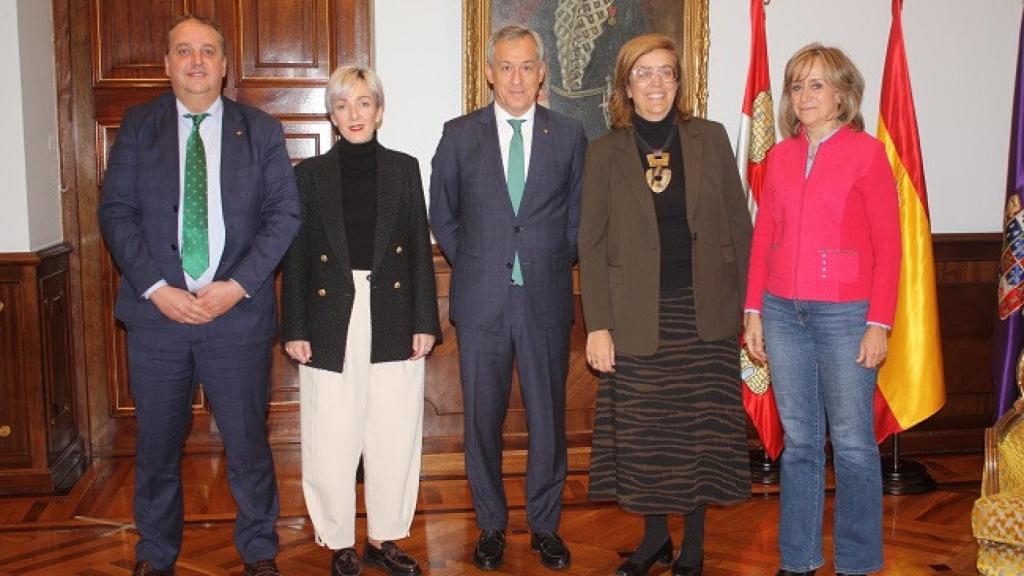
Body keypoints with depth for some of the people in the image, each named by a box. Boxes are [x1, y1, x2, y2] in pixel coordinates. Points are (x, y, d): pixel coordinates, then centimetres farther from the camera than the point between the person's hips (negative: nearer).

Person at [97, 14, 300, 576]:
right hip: (156, 309, 1)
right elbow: (115, 212, 1)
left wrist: (238, 285, -11)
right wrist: (156, 288, -11)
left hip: (238, 312, -1)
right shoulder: (138, 125, 6)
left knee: (248, 439, 8)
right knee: (156, 442, 12)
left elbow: (285, 213, -1)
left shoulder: (260, 130, 4)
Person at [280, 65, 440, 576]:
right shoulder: (311, 174, 5)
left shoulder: (403, 169, 7)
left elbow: (420, 249, 5)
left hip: (392, 319, 1)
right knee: (331, 441, 3)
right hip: (332, 320, -1)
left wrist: (425, 322, 0)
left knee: (394, 436, 6)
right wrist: (294, 329, -3)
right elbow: (296, 256, 3)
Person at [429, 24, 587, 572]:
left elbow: (578, 217, 11)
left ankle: (545, 524, 24)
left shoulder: (569, 135, 3)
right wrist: (473, 267, 7)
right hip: (481, 300, 0)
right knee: (483, 419, 8)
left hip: (546, 300, 0)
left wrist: (550, 267, 7)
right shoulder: (459, 135, 3)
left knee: (549, 418, 7)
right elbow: (442, 215, 11)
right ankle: (491, 525, 24)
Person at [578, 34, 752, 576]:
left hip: (705, 315, 1)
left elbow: (738, 226, 5)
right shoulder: (604, 152, 1)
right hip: (637, 320, 0)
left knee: (701, 431, 7)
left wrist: (749, 306, 1)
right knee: (644, 435, 7)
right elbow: (591, 243, 0)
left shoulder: (711, 139, 4)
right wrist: (597, 325, -6)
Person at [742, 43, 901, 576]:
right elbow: (762, 238, 11)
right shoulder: (779, 156, 9)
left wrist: (879, 323, -10)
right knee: (798, 440, 11)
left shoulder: (866, 152, -3)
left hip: (844, 313, -4)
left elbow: (888, 243, -6)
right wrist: (753, 311, 7)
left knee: (852, 442, 4)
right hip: (783, 312, 4)